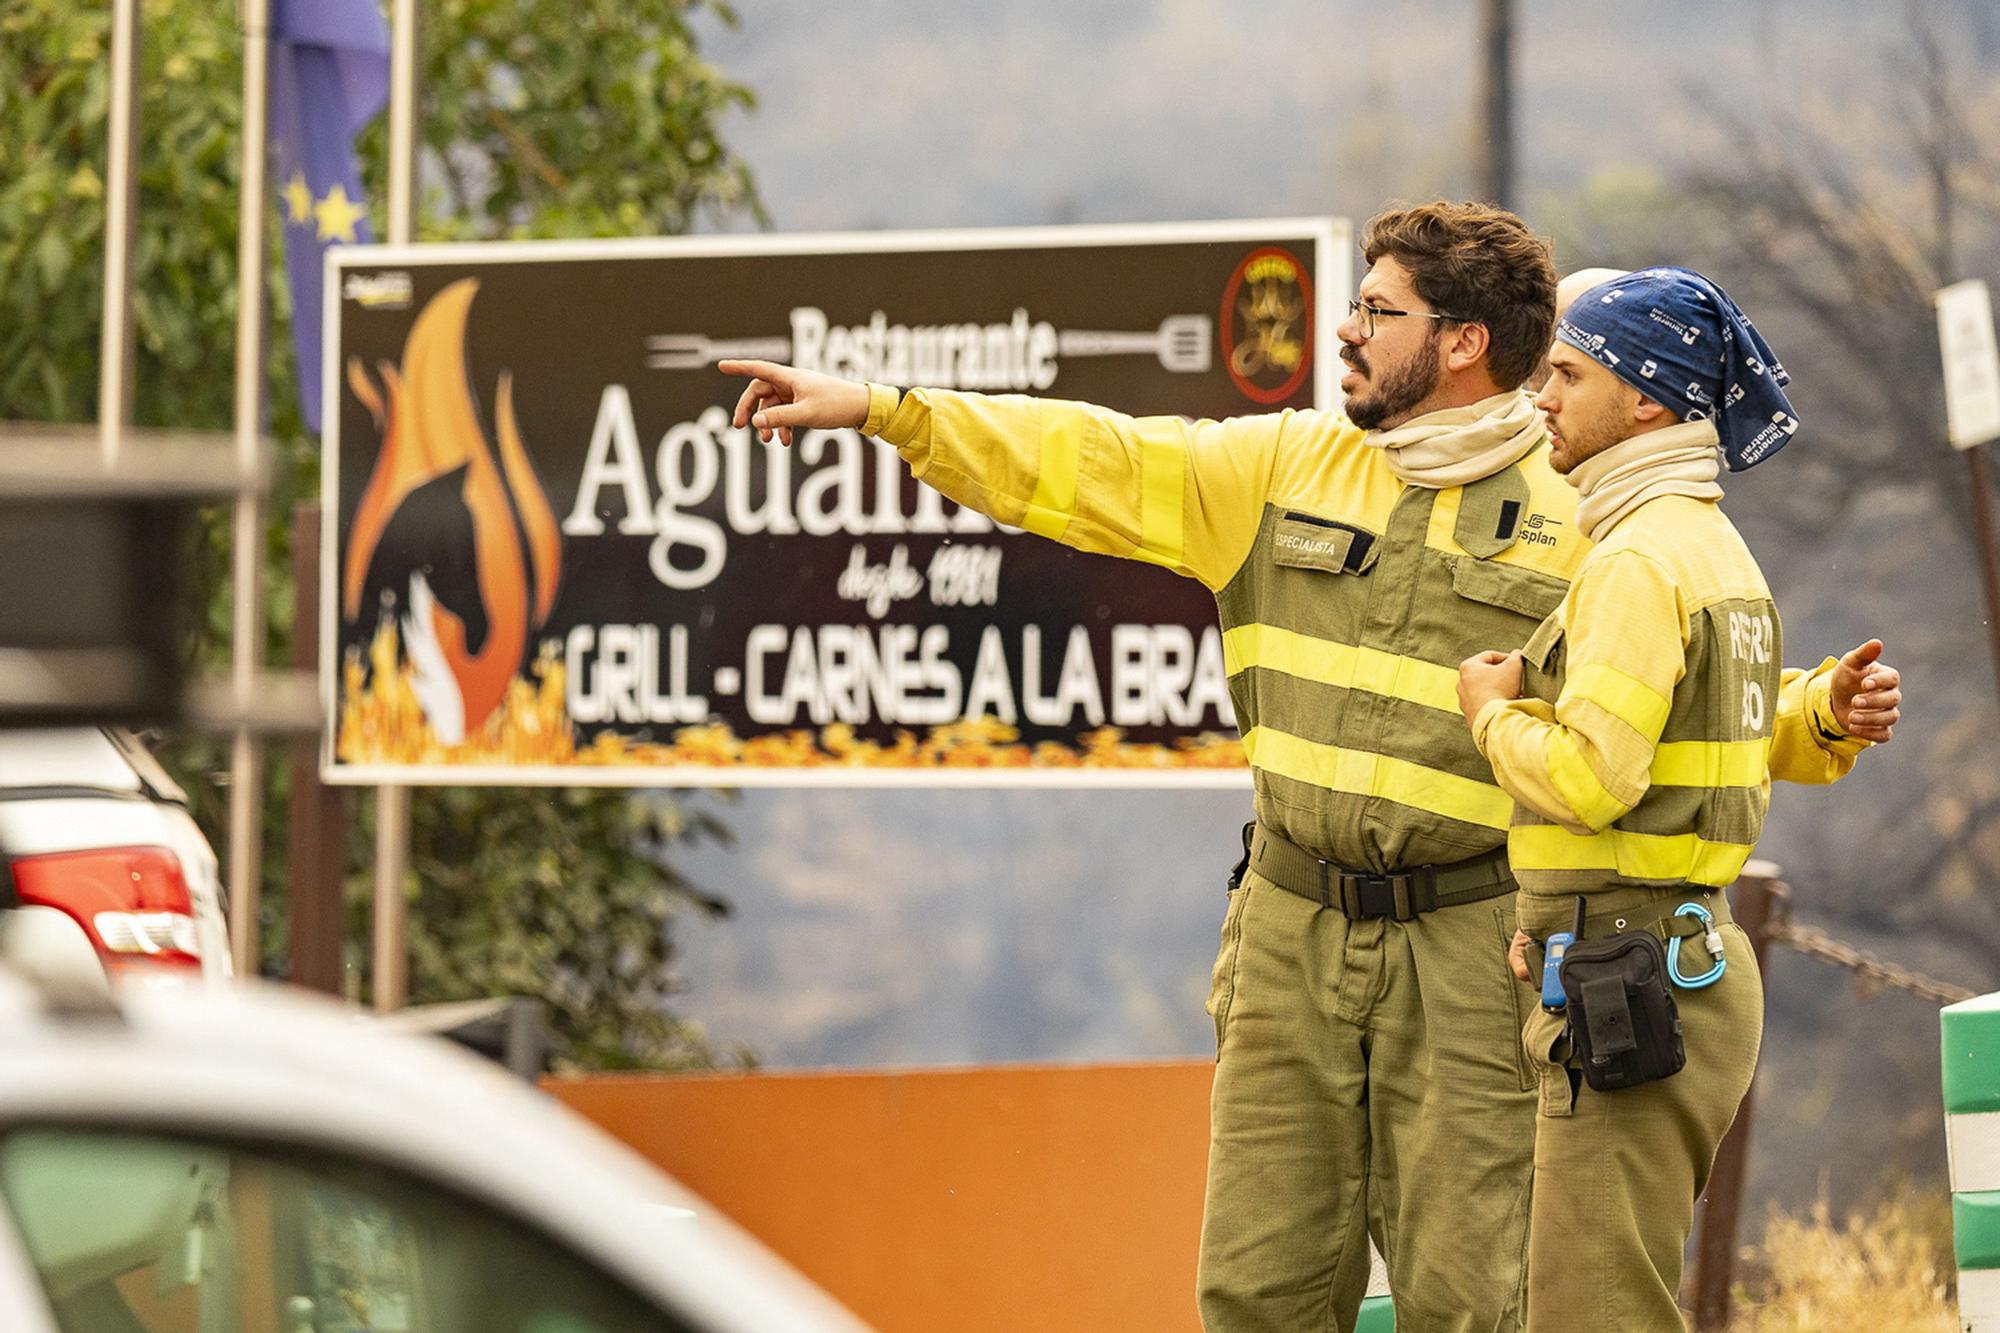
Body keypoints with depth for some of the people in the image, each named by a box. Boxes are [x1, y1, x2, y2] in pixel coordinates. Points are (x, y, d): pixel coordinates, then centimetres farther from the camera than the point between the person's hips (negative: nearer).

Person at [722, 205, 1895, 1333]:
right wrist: (879, 408, 1)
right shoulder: (1284, 468, 8)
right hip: (1295, 939, 4)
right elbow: (1086, 465, 7)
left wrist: (1820, 713, -15)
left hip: (1469, 952, -4)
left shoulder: (1576, 528, -1)